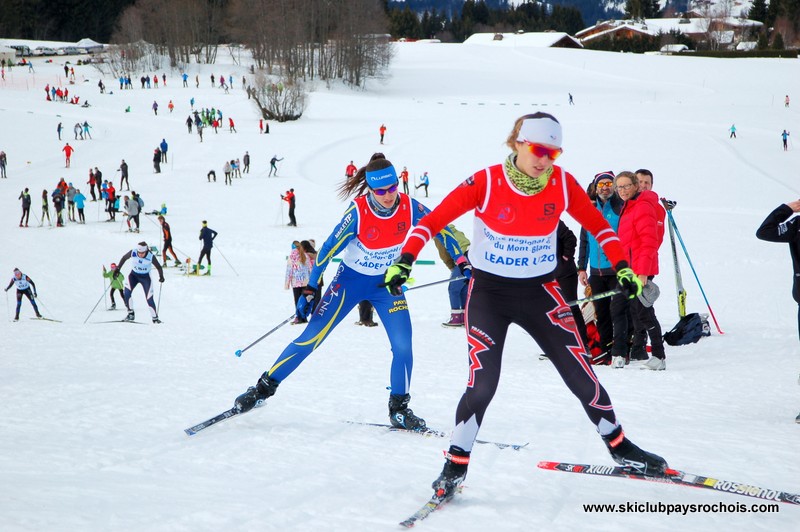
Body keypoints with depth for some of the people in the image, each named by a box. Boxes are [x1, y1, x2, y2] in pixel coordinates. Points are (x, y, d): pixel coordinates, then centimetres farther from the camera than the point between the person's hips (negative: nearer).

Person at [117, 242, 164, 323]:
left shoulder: (151, 257, -24)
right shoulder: (133, 253, -21)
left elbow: (158, 267, -11)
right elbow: (124, 258, -2)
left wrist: (161, 276, -28)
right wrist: (117, 269, -4)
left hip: (145, 277, -1)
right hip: (133, 275, 1)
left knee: (149, 298, -4)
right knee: (126, 293, -20)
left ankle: (155, 317, 12)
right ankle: (131, 314, -8)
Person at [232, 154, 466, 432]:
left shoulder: (409, 207, -19)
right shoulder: (358, 212, -25)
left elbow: (440, 229, -4)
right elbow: (329, 249, -17)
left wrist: (461, 262, -5)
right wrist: (310, 290, -17)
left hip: (388, 283, 3)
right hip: (351, 281, -2)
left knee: (403, 346, -10)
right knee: (310, 338, -5)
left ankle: (399, 409, 8)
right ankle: (264, 387, 7)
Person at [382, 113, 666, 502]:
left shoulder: (562, 183, -8)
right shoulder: (486, 183, -16)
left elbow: (597, 224, 7)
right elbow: (432, 221, -12)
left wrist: (622, 267, 1)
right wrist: (405, 261, -23)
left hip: (540, 291, 2)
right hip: (489, 291, -2)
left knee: (580, 374, 1)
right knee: (483, 382, -14)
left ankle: (619, 447, 22)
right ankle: (455, 466, 2)